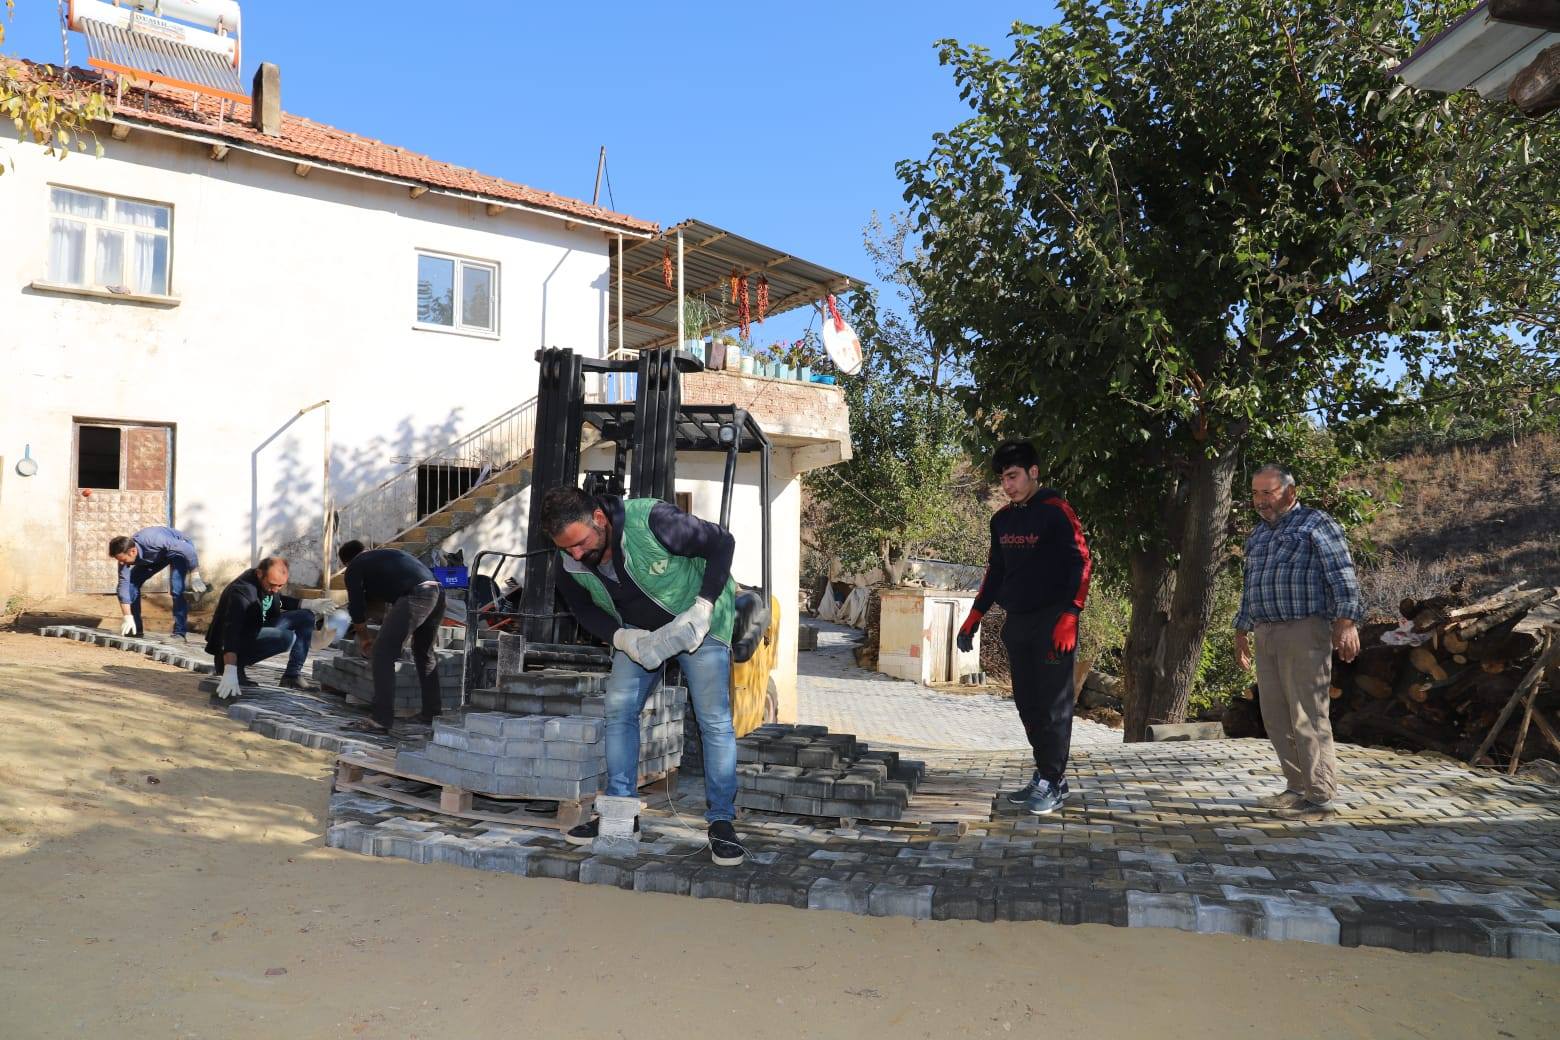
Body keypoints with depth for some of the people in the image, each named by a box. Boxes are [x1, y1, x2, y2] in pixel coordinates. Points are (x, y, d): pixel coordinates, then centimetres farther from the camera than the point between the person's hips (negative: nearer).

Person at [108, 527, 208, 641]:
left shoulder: (153, 541, -42)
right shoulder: (125, 553, -24)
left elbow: (188, 549, -34)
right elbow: (123, 585, -21)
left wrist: (195, 577, -30)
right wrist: (127, 617, -23)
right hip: (158, 555, 6)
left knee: (177, 589, -24)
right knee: (131, 584, -3)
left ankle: (180, 632, -17)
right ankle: (136, 629, 7)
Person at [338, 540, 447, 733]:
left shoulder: (355, 567, 16)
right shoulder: (389, 553, 36)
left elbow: (357, 607, 17)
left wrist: (364, 638, 34)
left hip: (414, 597, -7)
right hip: (437, 592, 8)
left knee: (383, 654, 2)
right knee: (424, 651, 24)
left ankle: (382, 719, -1)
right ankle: (433, 713, 31)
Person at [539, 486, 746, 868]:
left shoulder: (651, 521, -34)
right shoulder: (569, 562, -17)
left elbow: (722, 542, -24)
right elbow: (583, 608, 1)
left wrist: (702, 609, -31)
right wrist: (621, 638, -19)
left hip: (697, 623, -5)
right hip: (637, 632, 5)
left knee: (714, 719, -11)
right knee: (618, 709, -3)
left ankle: (721, 819, -1)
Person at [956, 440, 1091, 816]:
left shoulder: (1056, 511, -9)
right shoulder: (1002, 519, 11)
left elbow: (1081, 563, -12)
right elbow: (995, 572, 20)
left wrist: (1069, 617, -20)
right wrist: (974, 617, 15)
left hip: (1052, 624, -7)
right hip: (1016, 624, 7)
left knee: (1053, 704, -4)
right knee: (1028, 704, 9)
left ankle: (1053, 783, 4)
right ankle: (1044, 776, 18)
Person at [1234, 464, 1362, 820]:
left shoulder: (1316, 524, -1)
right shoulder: (1258, 534, 21)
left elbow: (1342, 576, -9)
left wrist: (1346, 621, -19)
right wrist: (1242, 632, 26)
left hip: (1304, 631, -8)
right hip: (1266, 635, 8)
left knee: (1307, 717, -9)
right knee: (1276, 717, 8)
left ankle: (1320, 797, -4)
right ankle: (1297, 788, 17)